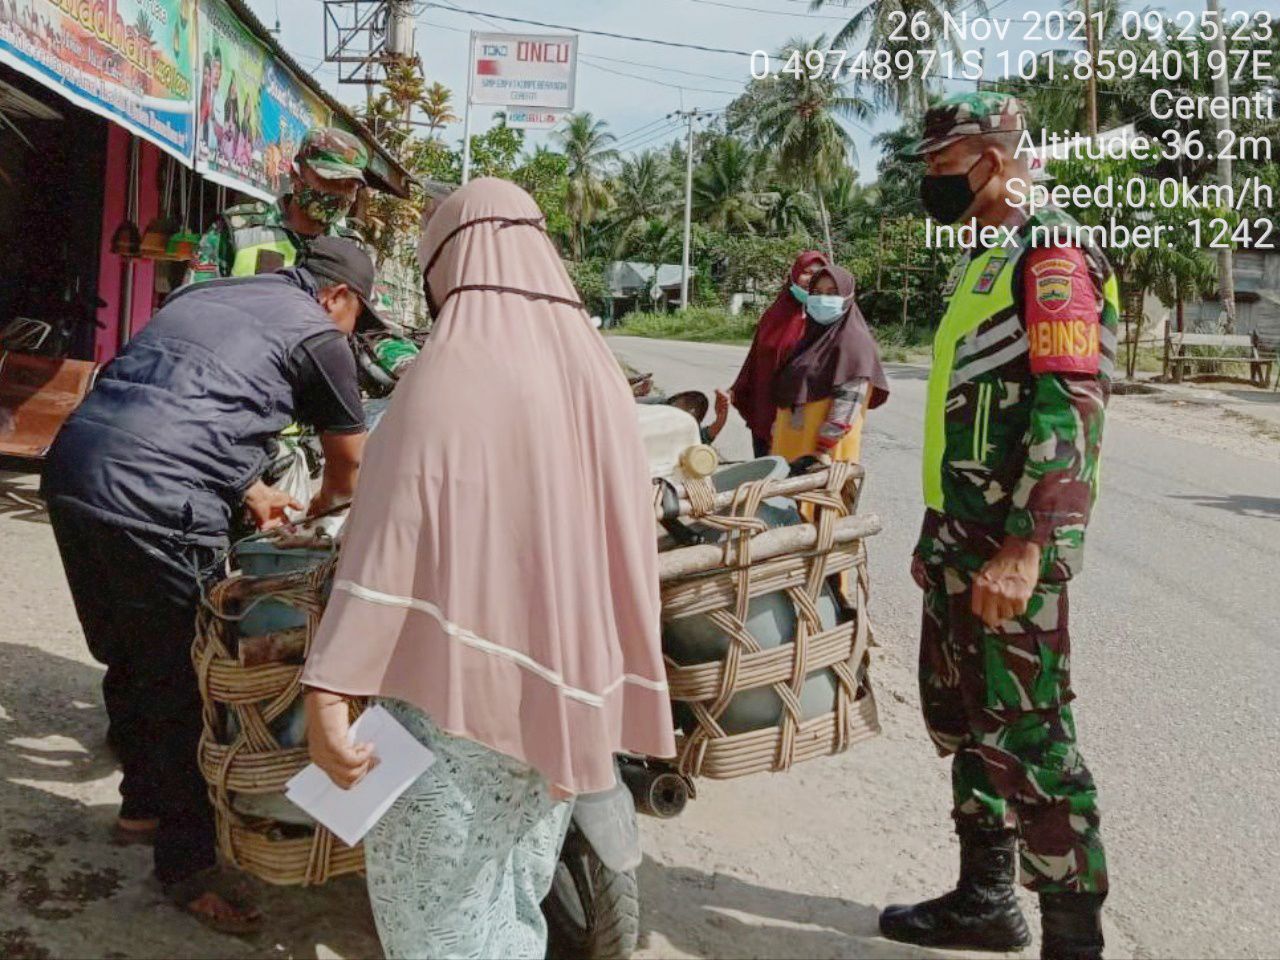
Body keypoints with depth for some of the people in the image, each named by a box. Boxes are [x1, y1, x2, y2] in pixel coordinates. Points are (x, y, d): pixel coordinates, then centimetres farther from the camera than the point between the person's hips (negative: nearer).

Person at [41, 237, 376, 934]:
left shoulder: (206, 295, 25)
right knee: (180, 684, 4)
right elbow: (350, 465, 15)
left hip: (70, 472, 8)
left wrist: (250, 492, 35)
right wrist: (322, 505, 35)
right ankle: (186, 863, 17)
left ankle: (143, 804, 40)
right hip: (150, 508, -8)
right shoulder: (317, 335, 4)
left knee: (128, 660, 22)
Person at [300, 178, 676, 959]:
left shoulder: (446, 375, -12)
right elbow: (625, 546, 10)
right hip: (563, 692, 6)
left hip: (458, 687, -6)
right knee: (516, 892, 20)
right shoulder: (600, 373, 5)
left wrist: (328, 689, -13)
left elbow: (386, 548, -16)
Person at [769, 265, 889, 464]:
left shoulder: (854, 342, -9)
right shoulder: (810, 335, 15)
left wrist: (819, 453, -22)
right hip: (790, 444, 8)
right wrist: (777, 438, 13)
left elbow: (846, 407, -18)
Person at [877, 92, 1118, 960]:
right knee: (961, 717, 16)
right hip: (961, 536, 10)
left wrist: (1024, 548, -28)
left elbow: (1070, 408, -21)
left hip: (1011, 546, -10)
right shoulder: (982, 264, 20)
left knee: (1026, 737, -5)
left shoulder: (1051, 252, -10)